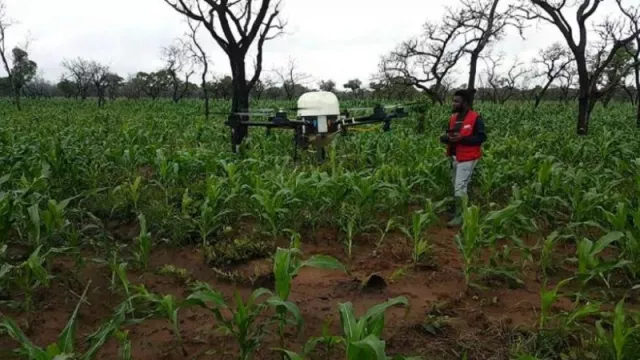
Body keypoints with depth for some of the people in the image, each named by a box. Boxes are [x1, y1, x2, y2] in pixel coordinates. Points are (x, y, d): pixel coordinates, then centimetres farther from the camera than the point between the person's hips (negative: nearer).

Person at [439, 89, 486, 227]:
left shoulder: (475, 118, -11)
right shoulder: (453, 118, 11)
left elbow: (481, 137, -16)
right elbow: (444, 137, 15)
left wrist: (462, 138, -25)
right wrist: (447, 138, -11)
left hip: (467, 159, -8)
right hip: (454, 158, 8)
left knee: (460, 188, -10)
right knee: (456, 186, 15)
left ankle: (460, 216, 0)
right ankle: (466, 210, 29)